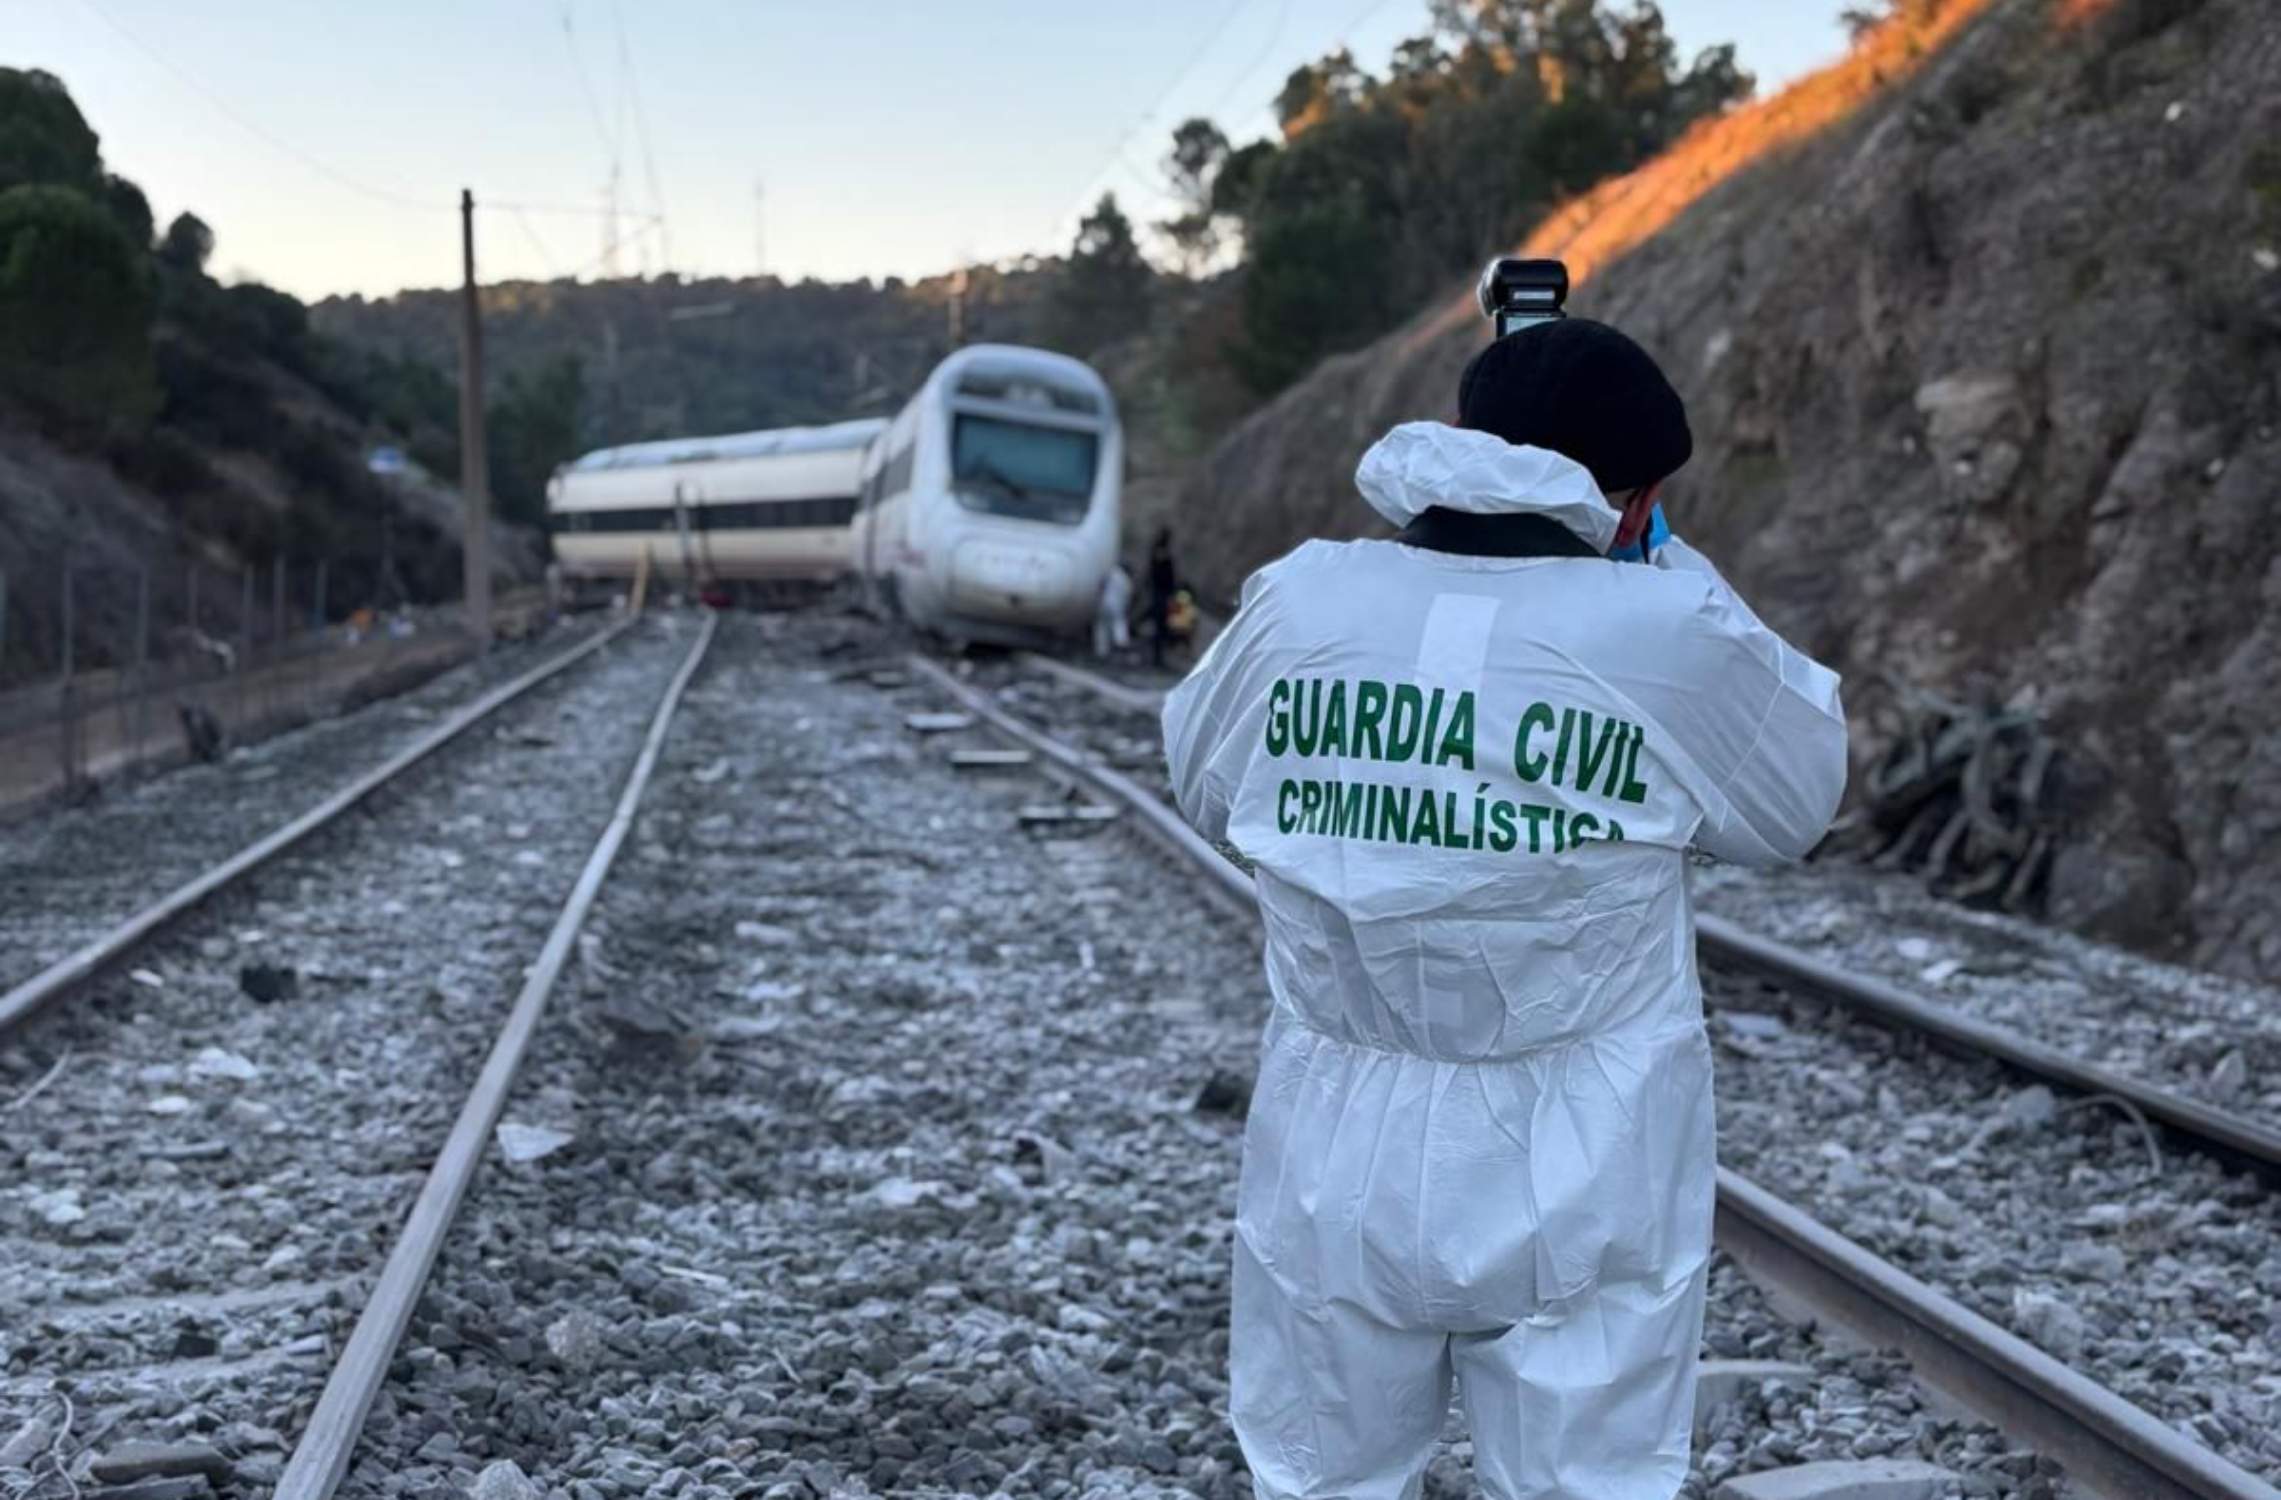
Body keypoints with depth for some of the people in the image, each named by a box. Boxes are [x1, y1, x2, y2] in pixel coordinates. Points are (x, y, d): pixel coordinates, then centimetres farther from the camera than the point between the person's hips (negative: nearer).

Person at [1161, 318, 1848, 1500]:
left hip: (1342, 1164, 2)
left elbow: (1201, 787, 13)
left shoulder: (1302, 599, -6)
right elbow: (1799, 802, 5)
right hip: (1580, 1180, -2)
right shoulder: (1668, 632, -13)